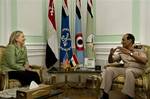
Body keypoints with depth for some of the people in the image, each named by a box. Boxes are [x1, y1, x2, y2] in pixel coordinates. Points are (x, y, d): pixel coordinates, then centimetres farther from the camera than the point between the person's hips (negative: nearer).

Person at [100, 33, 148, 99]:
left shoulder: (139, 50, 1)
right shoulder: (121, 51, 14)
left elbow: (144, 61, -20)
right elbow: (110, 61, 14)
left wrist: (130, 53, -26)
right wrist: (111, 54, -9)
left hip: (137, 70, -4)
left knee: (128, 71, -38)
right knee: (109, 69, -18)